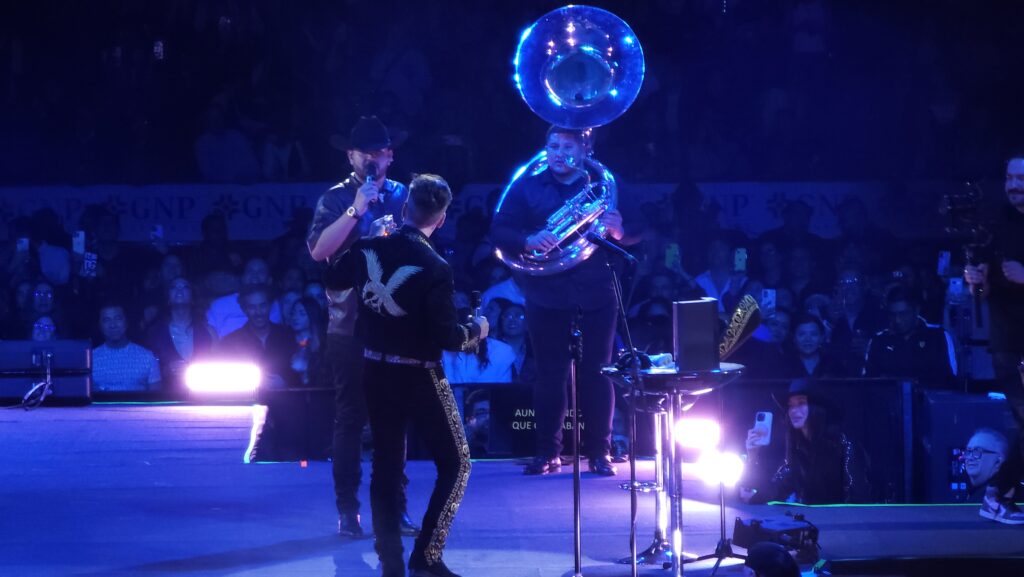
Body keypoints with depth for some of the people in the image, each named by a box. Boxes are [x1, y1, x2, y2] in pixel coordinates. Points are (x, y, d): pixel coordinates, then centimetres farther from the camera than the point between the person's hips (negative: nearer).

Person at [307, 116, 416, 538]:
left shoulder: (404, 196, 8)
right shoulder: (336, 199, 0)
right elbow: (318, 250, -15)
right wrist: (356, 210, -20)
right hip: (350, 328, -2)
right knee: (350, 419, 0)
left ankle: (394, 506, 12)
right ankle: (347, 510, 5)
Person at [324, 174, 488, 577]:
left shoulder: (367, 249, -4)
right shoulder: (435, 269, -21)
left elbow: (333, 281, 16)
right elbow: (447, 338, -19)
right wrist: (476, 330, 1)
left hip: (376, 372, 6)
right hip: (419, 377, -6)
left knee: (386, 466, 14)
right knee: (455, 464, 7)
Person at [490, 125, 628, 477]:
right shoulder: (527, 188, 8)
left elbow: (634, 238, 6)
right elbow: (499, 231, 1)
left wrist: (617, 229, -17)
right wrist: (528, 241, -19)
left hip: (595, 293, 0)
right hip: (546, 293, 0)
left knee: (596, 373, 0)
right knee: (549, 375, 2)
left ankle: (600, 452, 6)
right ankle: (547, 453, 8)